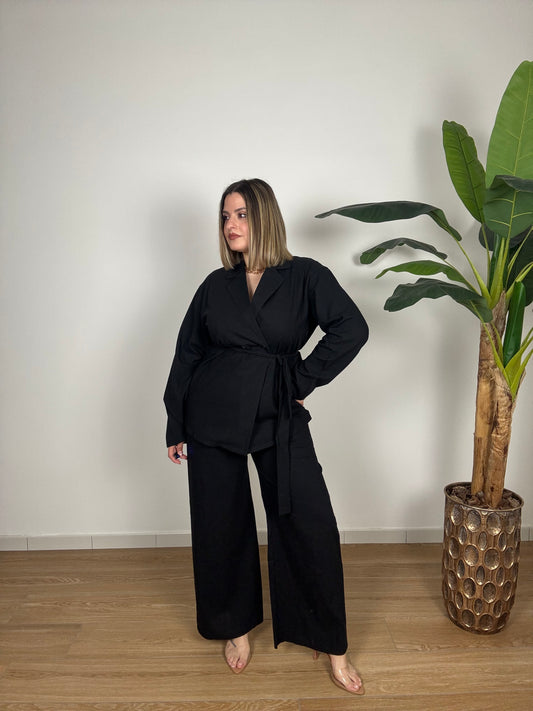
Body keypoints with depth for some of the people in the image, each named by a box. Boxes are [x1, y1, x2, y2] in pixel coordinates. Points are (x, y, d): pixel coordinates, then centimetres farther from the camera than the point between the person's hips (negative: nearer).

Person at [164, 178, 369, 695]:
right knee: (221, 526, 11)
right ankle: (236, 628, 36)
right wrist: (175, 427, 7)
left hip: (279, 417, -2)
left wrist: (303, 380, -10)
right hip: (213, 416, 3)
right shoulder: (216, 285, 6)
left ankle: (332, 646, 21)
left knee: (310, 525, -1)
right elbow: (187, 353, 8)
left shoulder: (305, 276, -2)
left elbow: (351, 328, -11)